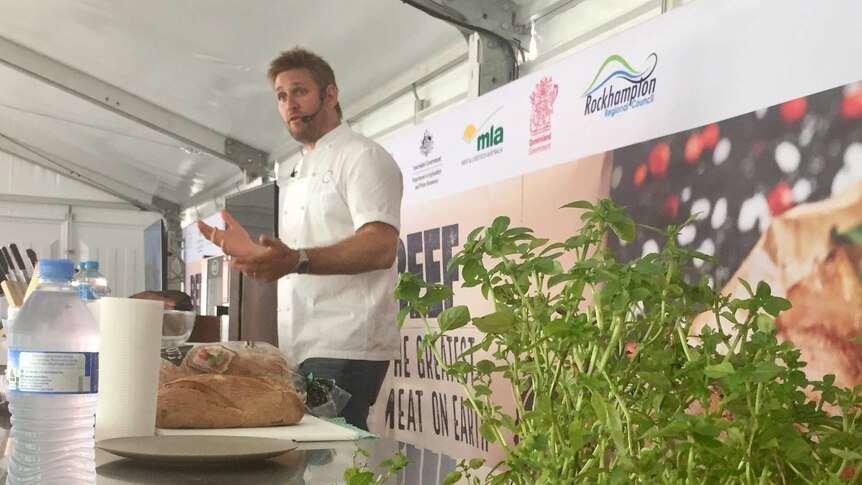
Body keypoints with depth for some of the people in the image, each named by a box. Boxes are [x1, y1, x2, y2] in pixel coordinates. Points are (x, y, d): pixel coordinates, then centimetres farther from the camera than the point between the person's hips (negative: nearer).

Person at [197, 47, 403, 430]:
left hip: (343, 350, -9)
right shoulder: (296, 176, 24)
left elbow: (380, 248, -21)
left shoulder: (363, 157, -5)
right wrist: (251, 252, 15)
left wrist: (297, 260, -33)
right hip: (301, 351, 9)